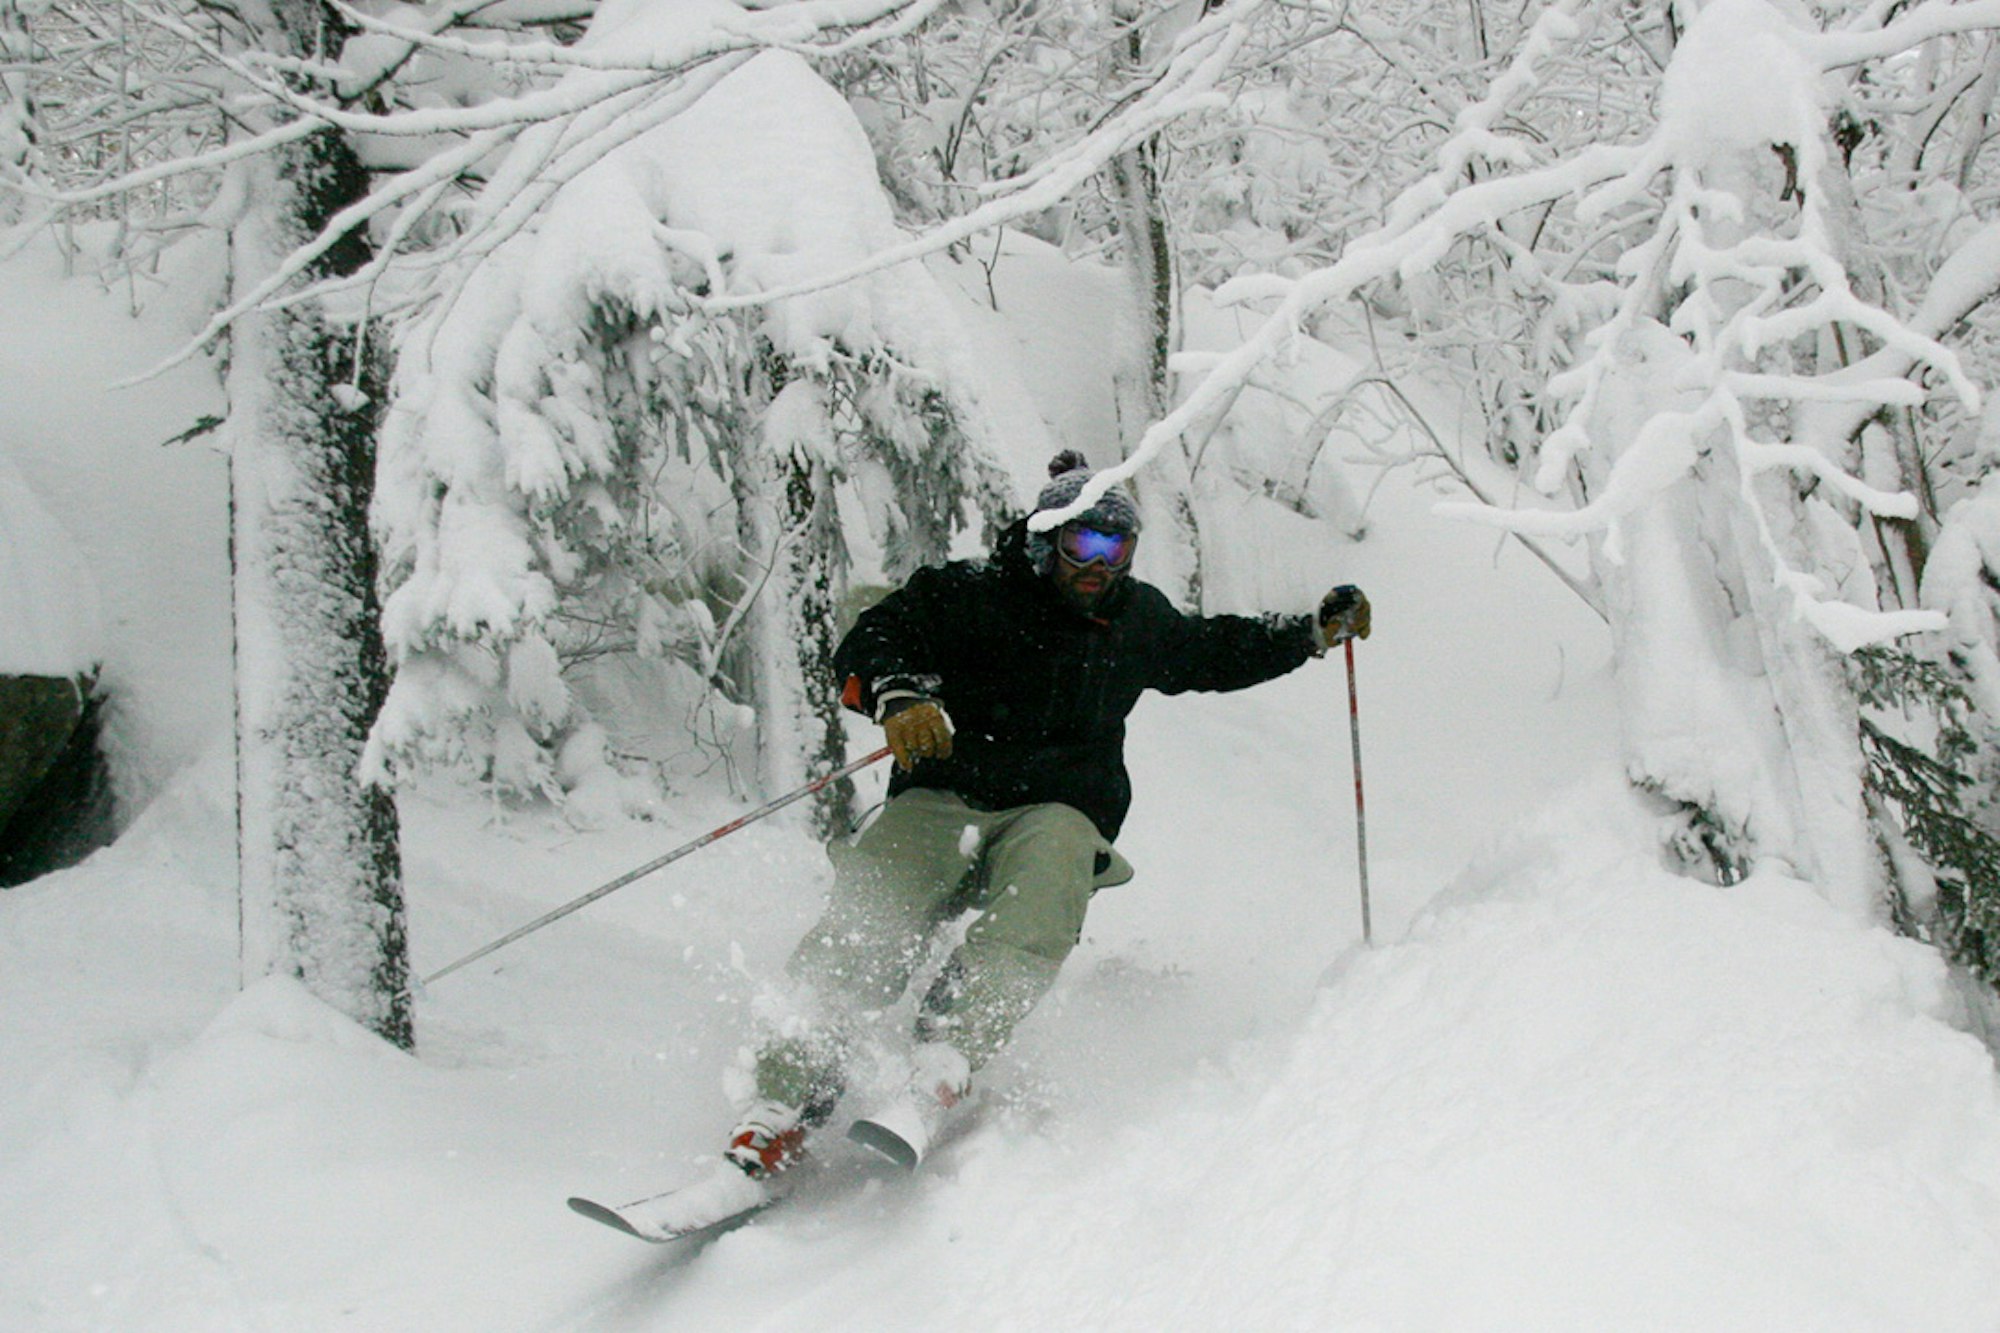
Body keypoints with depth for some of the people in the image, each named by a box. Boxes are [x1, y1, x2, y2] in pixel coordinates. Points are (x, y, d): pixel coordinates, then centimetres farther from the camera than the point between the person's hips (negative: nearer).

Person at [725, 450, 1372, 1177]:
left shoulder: (1138, 619, 17)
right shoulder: (967, 594, 2)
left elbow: (1215, 652, 35)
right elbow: (870, 640, -7)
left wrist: (1317, 631, 31)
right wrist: (899, 694, -29)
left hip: (1061, 811, 2)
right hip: (944, 798, -2)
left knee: (1032, 920, -35)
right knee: (873, 916, -31)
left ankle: (942, 1069, -48)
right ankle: (790, 1093, -33)